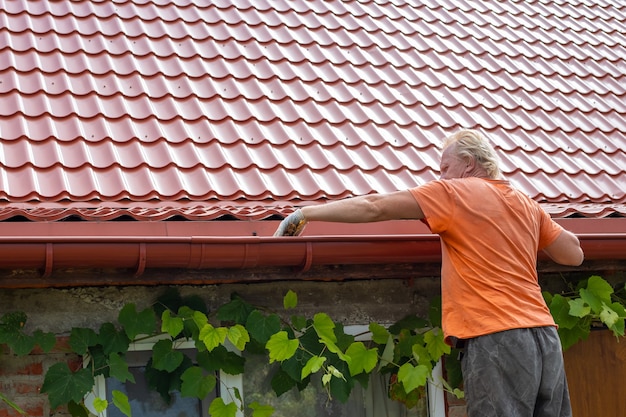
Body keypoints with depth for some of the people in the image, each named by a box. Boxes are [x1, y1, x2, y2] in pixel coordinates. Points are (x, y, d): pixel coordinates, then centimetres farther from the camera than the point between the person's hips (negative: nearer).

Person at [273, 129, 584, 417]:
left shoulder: (454, 193, 0)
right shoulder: (528, 205, 17)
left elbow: (373, 207, -4)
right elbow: (574, 254, 24)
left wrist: (306, 213, 3)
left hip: (495, 338, -7)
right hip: (545, 337, 7)